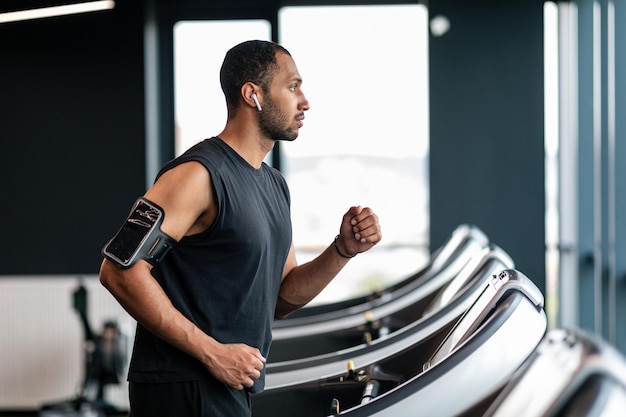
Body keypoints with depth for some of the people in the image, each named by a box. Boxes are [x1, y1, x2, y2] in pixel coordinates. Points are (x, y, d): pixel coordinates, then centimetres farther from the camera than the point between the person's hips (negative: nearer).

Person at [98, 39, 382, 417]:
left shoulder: (274, 185, 14)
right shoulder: (198, 175, -14)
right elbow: (120, 271, -20)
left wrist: (343, 250, 0)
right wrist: (212, 352, -20)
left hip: (231, 385, 9)